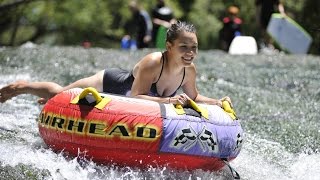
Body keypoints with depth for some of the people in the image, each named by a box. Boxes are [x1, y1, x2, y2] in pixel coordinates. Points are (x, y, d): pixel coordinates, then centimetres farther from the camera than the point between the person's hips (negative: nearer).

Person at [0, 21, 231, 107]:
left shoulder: (189, 70, -21)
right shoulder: (153, 62, -41)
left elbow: (192, 97, -4)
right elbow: (136, 96, -45)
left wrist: (216, 102, -20)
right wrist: (168, 100, -54)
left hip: (122, 99, 7)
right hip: (112, 84, -7)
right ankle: (22, 86, 36)